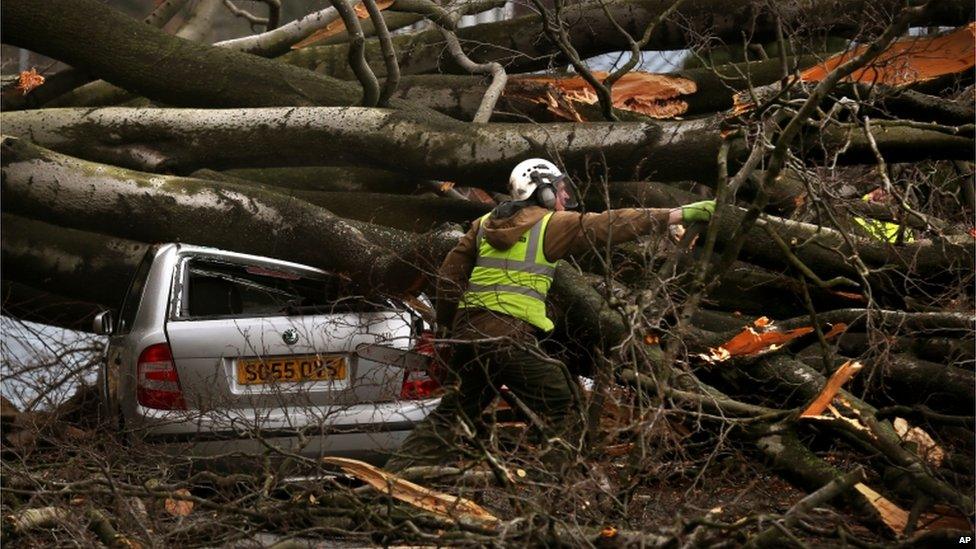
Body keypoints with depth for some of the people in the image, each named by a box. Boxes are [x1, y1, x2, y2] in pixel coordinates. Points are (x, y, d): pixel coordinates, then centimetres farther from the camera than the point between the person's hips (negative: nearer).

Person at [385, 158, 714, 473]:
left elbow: (451, 271, 17)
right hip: (510, 335, -7)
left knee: (452, 414, 19)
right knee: (564, 410, 3)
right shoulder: (551, 224, 1)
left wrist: (448, 323, 28)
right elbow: (611, 225, -4)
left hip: (468, 329, 7)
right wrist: (682, 214, -3)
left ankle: (394, 475, 15)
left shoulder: (486, 224, 18)